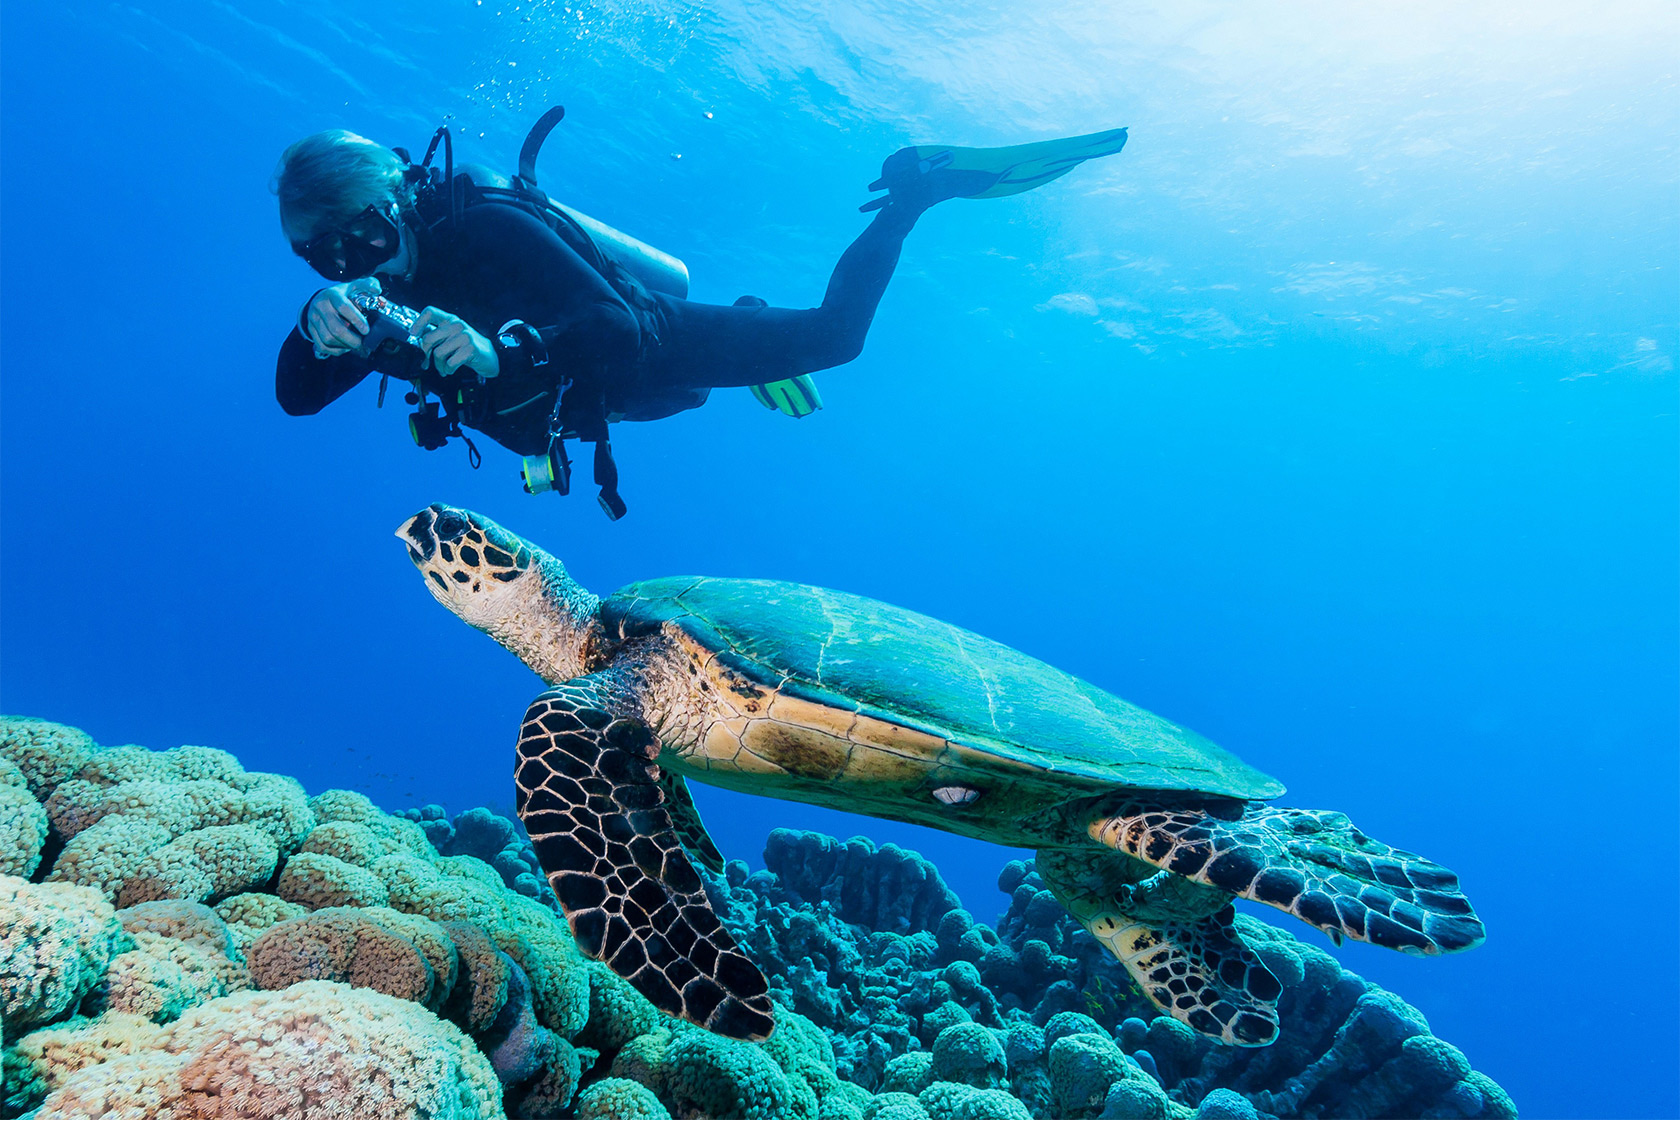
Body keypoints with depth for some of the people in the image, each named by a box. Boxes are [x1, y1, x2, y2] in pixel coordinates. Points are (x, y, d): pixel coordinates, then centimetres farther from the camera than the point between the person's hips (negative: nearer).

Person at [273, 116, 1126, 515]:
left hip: (655, 348, -7)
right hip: (591, 400, 8)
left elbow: (615, 330, -39)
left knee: (830, 333, -6)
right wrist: (319, 325, -40)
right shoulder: (371, 290, -10)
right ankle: (752, 322, 57)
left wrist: (500, 354, -54)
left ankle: (918, 183, 14)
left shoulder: (485, 226, -32)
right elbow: (295, 395, -18)